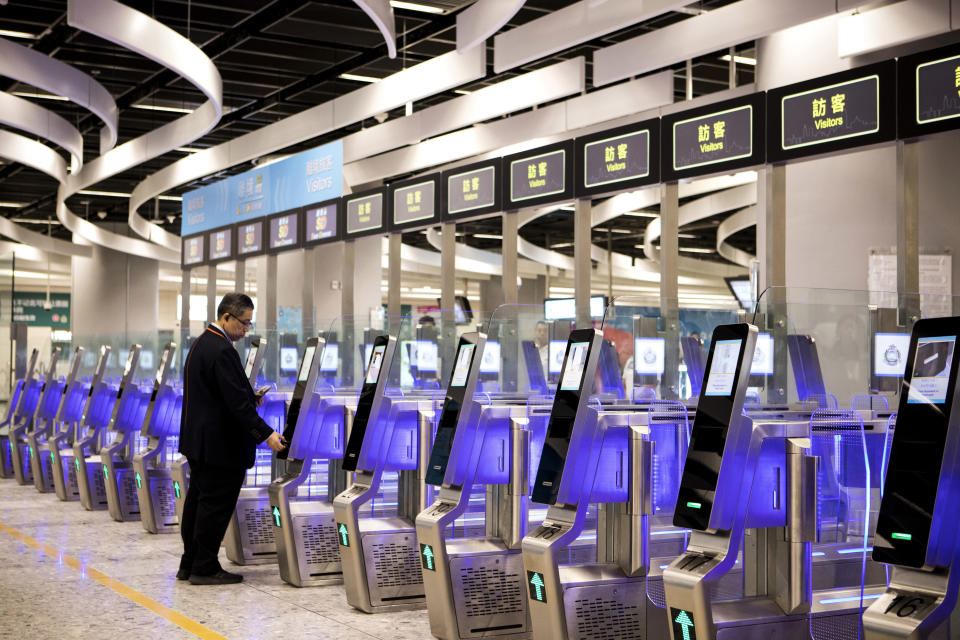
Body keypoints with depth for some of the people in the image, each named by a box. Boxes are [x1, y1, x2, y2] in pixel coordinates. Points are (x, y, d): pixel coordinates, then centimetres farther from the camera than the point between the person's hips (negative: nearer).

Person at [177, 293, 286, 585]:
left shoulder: (201, 343, 13)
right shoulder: (222, 351, -20)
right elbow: (237, 402, -24)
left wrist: (250, 399, 10)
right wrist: (266, 434, -21)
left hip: (198, 440, 11)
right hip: (219, 444, -11)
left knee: (198, 500, 15)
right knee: (216, 504, -2)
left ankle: (189, 565, 22)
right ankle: (205, 568, 4)